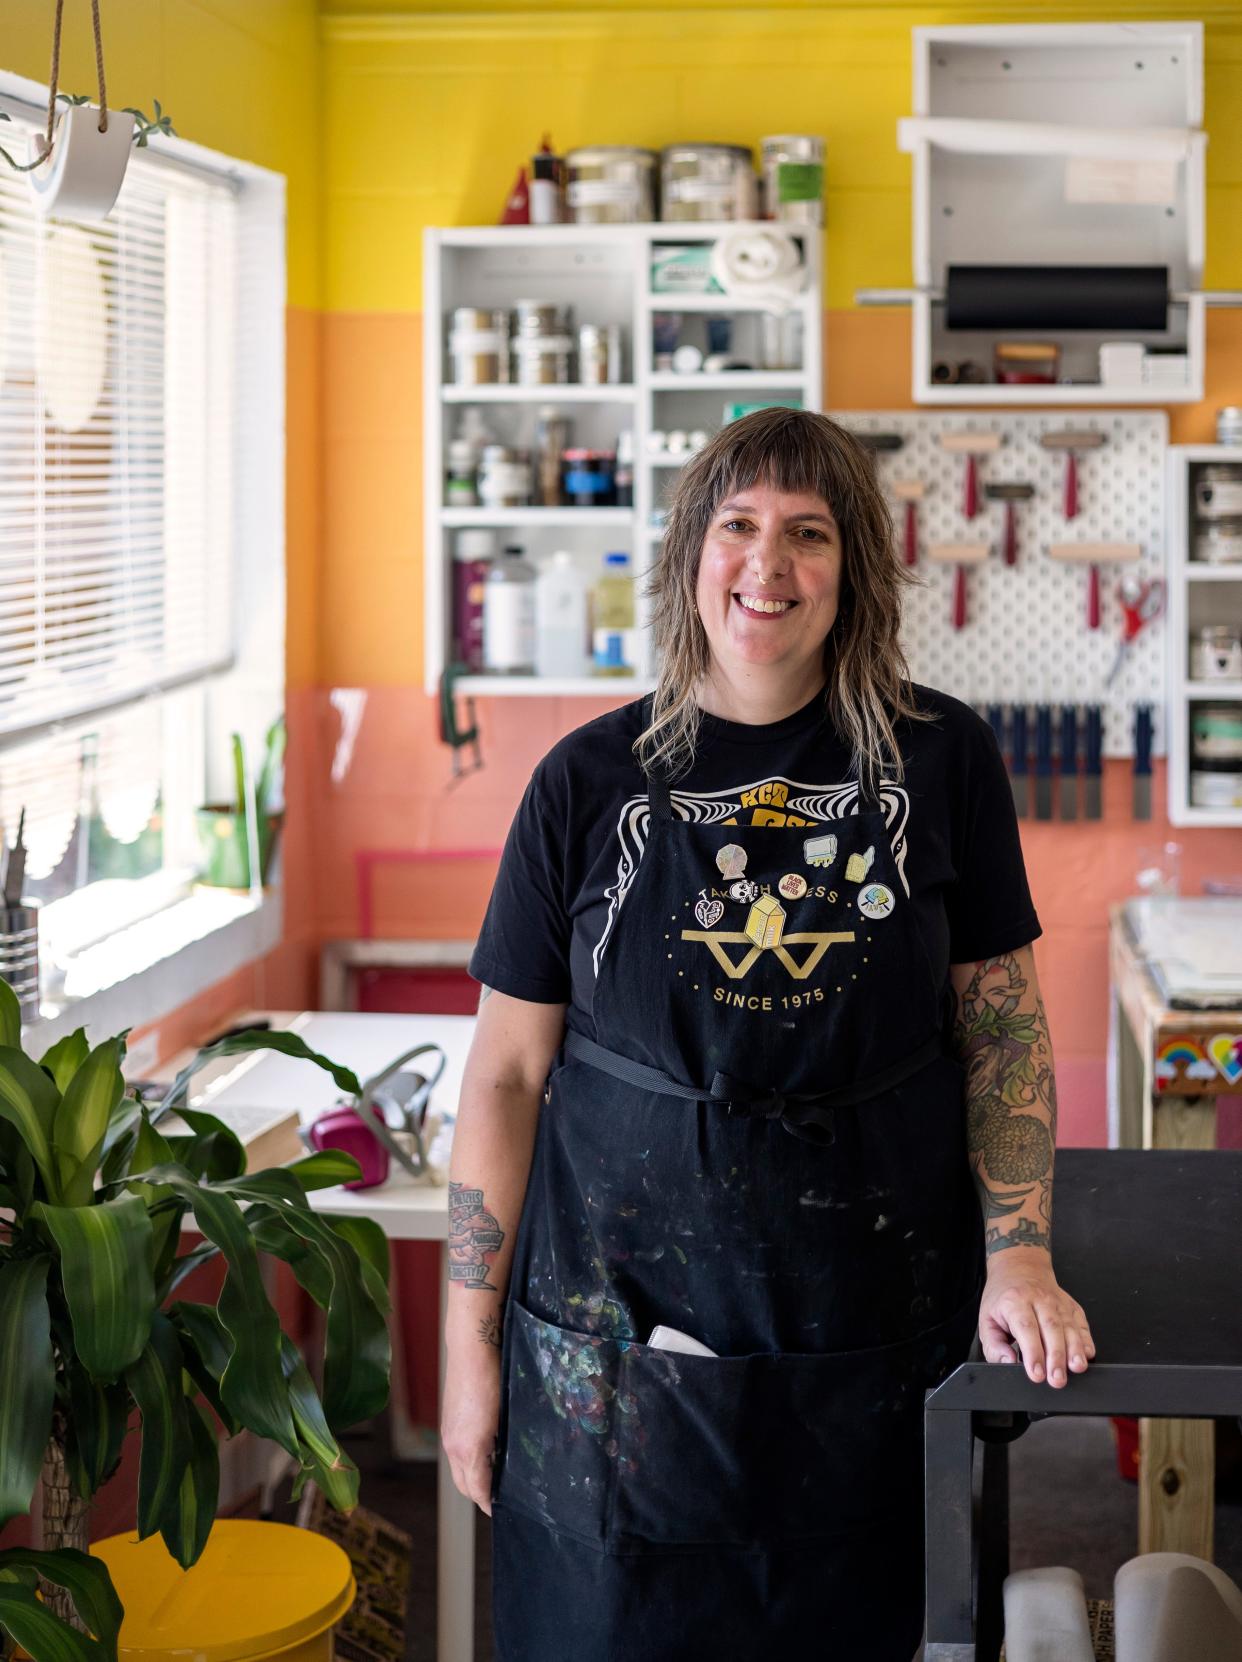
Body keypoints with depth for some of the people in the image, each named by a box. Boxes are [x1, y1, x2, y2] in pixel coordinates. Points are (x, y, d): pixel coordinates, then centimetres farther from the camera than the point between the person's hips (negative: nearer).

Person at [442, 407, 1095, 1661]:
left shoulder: (940, 758, 0)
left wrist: (1019, 1261, -4)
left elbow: (1003, 1029, 6)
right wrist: (469, 1340, 0)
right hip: (619, 1340, 0)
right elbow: (507, 1073, 1)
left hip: (870, 1338, 0)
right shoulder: (589, 780, -1)